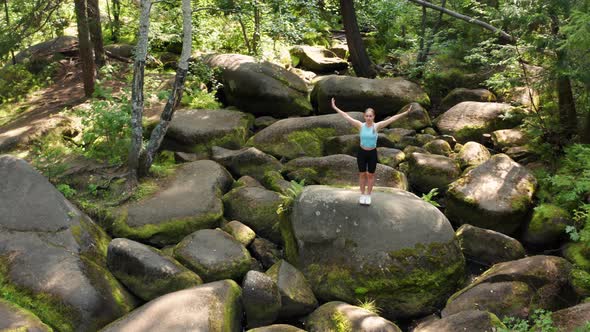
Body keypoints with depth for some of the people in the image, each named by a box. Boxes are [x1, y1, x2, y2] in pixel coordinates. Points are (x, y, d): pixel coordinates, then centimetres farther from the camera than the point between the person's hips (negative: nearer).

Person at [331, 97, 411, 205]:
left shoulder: (377, 126, -10)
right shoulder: (360, 125, -9)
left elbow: (391, 119, -13)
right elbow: (346, 116, -9)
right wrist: (335, 108, -11)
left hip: (372, 153, 0)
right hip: (362, 152, 0)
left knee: (371, 175, 11)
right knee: (362, 174, 11)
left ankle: (368, 195, 26)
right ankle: (362, 194, 26)